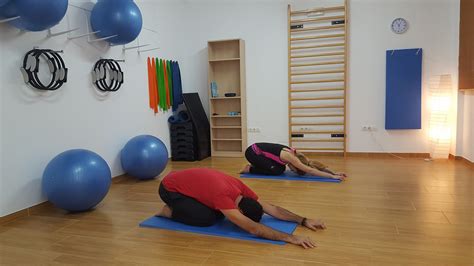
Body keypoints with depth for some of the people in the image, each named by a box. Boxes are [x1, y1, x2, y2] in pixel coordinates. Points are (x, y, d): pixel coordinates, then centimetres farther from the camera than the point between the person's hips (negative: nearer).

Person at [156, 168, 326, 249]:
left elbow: (272, 209, -9)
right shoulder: (223, 196, -37)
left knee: (220, 212, 2)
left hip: (186, 182, 8)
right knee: (207, 218, -21)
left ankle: (183, 206, 18)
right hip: (169, 188, -8)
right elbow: (253, 229, -44)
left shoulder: (239, 187, -13)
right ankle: (170, 211, 1)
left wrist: (303, 220, -15)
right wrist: (290, 238, -47)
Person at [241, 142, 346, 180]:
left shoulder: (296, 154, -3)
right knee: (277, 171, -16)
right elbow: (310, 170, -31)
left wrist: (334, 172, -9)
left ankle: (257, 165, 17)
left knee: (281, 168, 4)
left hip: (258, 149, 9)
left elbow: (311, 164, -3)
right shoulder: (290, 157, -27)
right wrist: (332, 176, -33)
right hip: (252, 152, -9)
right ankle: (250, 169, -2)